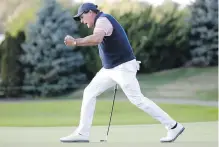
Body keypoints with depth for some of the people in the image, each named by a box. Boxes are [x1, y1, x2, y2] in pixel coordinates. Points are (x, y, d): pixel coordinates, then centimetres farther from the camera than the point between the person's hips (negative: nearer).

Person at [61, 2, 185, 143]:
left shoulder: (103, 20, -16)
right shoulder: (103, 21, 16)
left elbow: (96, 39, -36)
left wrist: (75, 42, -32)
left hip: (123, 67, -10)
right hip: (109, 68, 10)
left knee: (137, 99, -9)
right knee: (89, 92, 5)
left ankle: (173, 126, -2)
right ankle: (82, 133, 6)